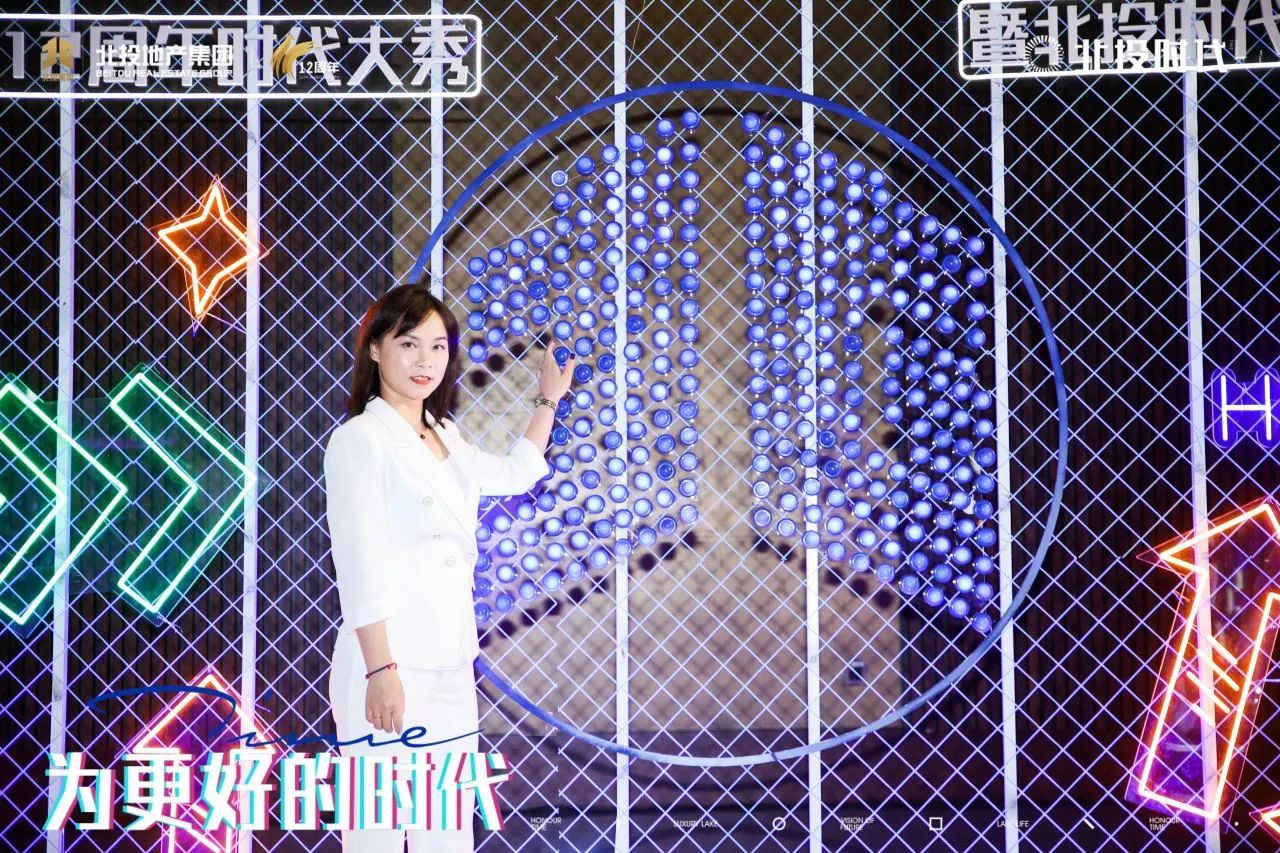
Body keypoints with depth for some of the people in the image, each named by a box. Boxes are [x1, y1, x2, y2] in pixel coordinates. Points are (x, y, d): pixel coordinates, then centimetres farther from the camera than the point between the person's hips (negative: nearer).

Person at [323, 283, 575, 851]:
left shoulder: (446, 437, 16)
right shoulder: (360, 439, -6)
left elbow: (514, 475, 37)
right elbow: (360, 567, -14)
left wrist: (548, 400, 35)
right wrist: (381, 670, -21)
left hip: (451, 670, 7)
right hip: (389, 666, -7)